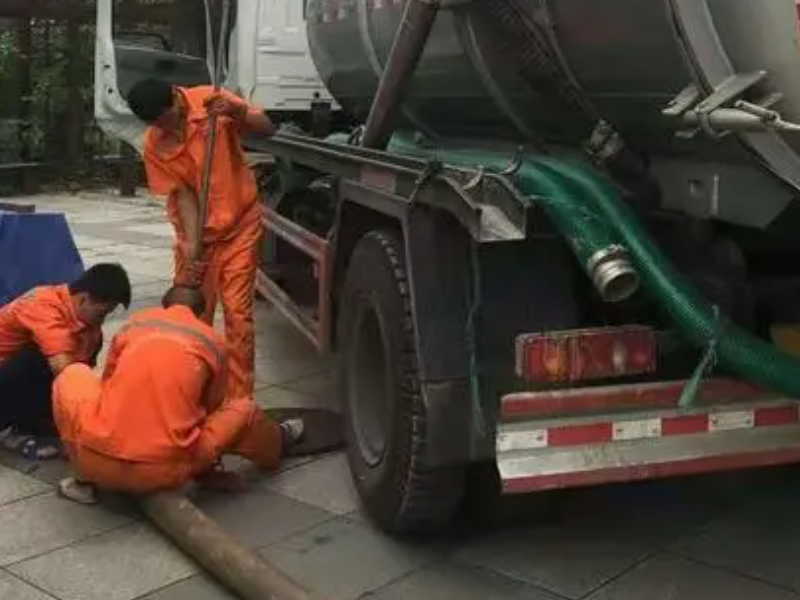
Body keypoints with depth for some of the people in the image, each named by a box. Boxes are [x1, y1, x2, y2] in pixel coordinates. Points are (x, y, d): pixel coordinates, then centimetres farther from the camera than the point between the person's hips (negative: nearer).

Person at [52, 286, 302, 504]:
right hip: (164, 473, -1)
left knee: (72, 376, 26)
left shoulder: (134, 323, 14)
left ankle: (85, 480, 25)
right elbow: (211, 407, 24)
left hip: (97, 462, 1)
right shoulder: (213, 342, 11)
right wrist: (206, 468, 44)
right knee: (243, 409, 19)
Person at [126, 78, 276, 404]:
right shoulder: (154, 145, -10)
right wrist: (192, 245, -23)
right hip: (196, 230, 2)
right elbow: (182, 194, -11)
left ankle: (239, 400, 2)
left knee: (238, 313, -5)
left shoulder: (209, 100, -13)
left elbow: (267, 128, -13)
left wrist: (236, 112, -32)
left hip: (239, 223, -2)